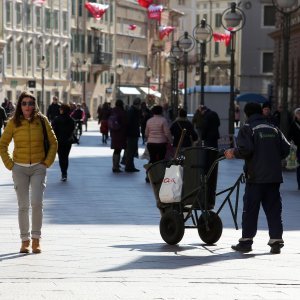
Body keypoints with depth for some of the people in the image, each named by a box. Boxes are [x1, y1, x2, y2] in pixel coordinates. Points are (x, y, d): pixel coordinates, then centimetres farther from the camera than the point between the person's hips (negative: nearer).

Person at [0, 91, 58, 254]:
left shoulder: (42, 120, -1)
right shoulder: (13, 122, -1)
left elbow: (53, 143, 8)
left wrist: (47, 162, 1)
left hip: (38, 168, -1)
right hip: (20, 168, 1)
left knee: (37, 203, -12)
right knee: (23, 206, 2)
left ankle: (36, 239, 1)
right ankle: (25, 240, 12)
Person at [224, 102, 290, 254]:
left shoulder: (247, 128, -3)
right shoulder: (273, 129, 12)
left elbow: (245, 149, -17)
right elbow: (285, 149, 8)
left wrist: (233, 152, 2)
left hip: (256, 176, -4)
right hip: (274, 176, 4)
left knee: (250, 209, 2)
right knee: (273, 209, 6)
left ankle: (246, 240, 3)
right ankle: (276, 241, 3)